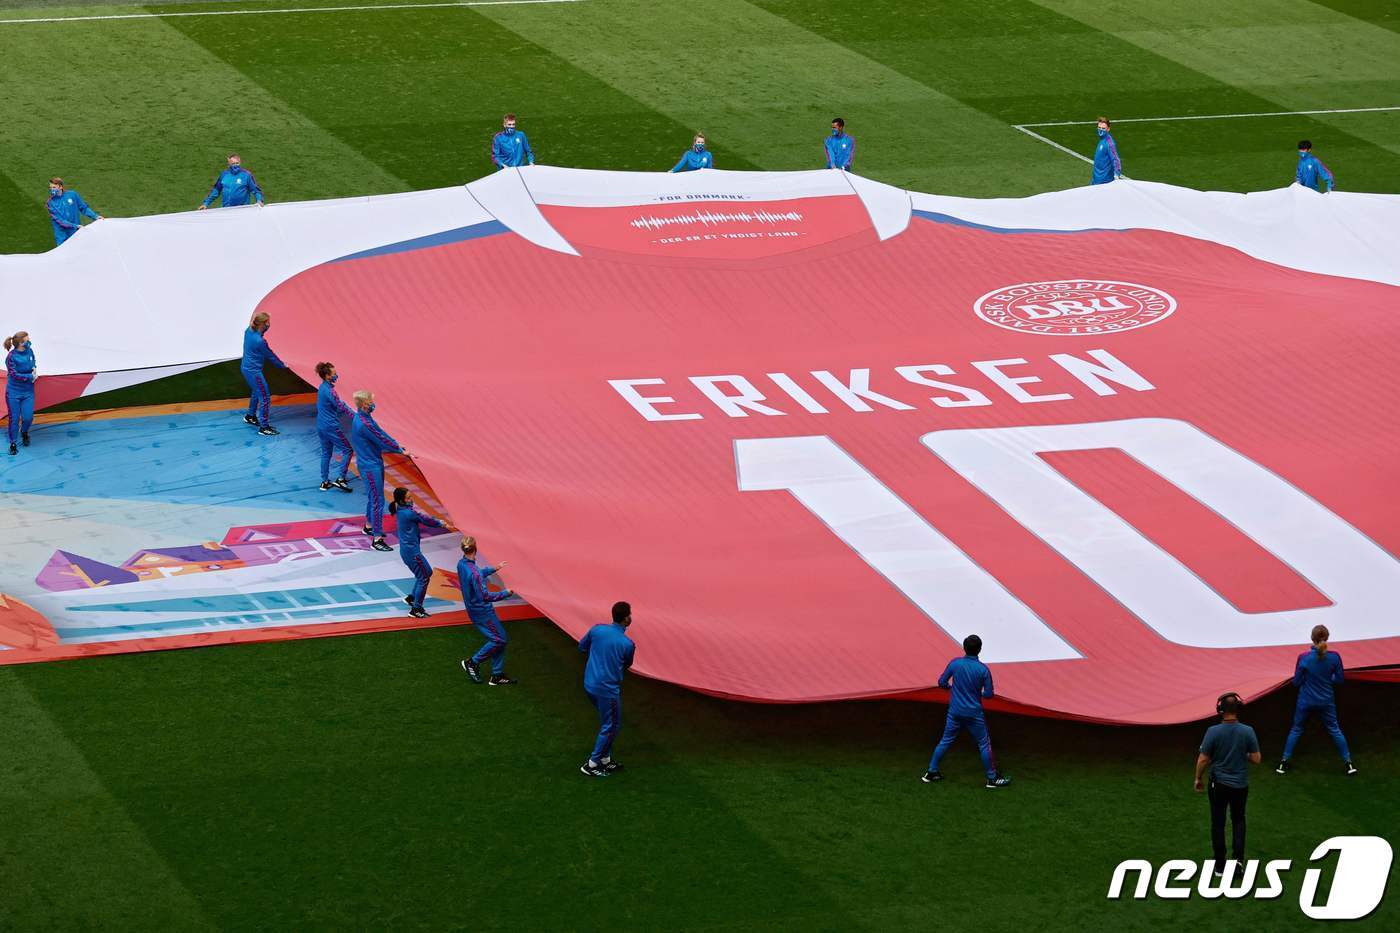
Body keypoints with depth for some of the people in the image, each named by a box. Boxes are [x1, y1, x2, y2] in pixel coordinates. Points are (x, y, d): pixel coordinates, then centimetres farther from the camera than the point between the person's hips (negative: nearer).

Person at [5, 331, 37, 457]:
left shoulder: (29, 350, -5)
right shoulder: (11, 357, -20)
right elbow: (14, 375, -20)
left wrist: (34, 370, -3)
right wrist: (30, 376, -16)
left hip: (28, 391, 4)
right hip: (13, 392, -4)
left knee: (28, 417, 1)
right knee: (14, 419, 2)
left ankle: (24, 433, 34)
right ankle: (13, 444, 18)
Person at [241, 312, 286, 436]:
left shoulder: (249, 331, -5)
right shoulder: (259, 341, -27)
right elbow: (270, 356, -12)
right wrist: (282, 365, 3)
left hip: (246, 368, 9)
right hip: (254, 371, -9)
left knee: (256, 392, 30)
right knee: (265, 398, -1)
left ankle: (250, 416, 47)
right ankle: (264, 427, 3)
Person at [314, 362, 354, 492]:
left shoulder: (322, 387, 6)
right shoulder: (329, 391, -21)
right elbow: (341, 407, -17)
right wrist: (355, 417, -9)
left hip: (321, 426, 9)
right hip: (331, 427, -9)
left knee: (326, 453, 17)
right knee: (347, 450, 1)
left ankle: (325, 482, 21)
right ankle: (340, 479, -3)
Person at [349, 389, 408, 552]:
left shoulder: (363, 417, 7)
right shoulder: (364, 424, -26)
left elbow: (381, 434, 12)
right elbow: (382, 440, -20)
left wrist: (397, 446, 6)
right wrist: (400, 450, -7)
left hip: (374, 464, 11)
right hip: (370, 467, -11)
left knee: (373, 496, 25)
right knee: (377, 501, -9)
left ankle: (369, 526, 42)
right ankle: (377, 539, -8)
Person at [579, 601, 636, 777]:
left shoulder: (597, 629, -4)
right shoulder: (627, 644, -15)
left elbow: (582, 647, 12)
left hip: (589, 685, 6)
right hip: (608, 688, -6)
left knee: (607, 723, 22)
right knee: (610, 727, 9)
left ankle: (606, 760, 29)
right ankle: (592, 765, 12)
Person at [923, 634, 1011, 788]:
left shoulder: (955, 663, -9)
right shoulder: (983, 670, -14)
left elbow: (942, 683, -1)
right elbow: (988, 694, -8)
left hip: (955, 712, 3)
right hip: (974, 714, -3)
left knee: (945, 741, 16)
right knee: (984, 744, 9)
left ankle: (931, 772, 21)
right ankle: (992, 778, 15)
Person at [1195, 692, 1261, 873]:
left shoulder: (1213, 731, -17)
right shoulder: (1247, 732, -13)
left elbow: (1203, 759, -12)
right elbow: (1256, 759, -8)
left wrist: (1198, 778, 4)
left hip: (1218, 784, -2)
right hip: (1241, 784, 2)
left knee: (1218, 823, 11)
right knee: (1238, 820, 21)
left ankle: (1220, 865, 15)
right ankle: (1238, 857, 4)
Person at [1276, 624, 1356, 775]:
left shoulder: (1304, 658, -18)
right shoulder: (1334, 657, -14)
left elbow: (1296, 682, -8)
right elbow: (1339, 679, -2)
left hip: (1305, 702, -1)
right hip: (1326, 701, 1)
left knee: (1296, 730, 16)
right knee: (1334, 730, 15)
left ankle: (1284, 762, 18)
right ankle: (1348, 763, 17)